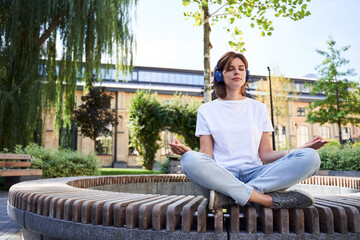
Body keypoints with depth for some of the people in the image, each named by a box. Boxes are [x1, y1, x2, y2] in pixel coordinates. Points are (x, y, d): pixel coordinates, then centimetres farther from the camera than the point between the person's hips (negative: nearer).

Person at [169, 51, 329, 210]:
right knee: (190, 160, -35)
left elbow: (265, 154, 10)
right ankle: (269, 199, -30)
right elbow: (206, 156, 3)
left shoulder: (259, 108, 17)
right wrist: (185, 151, -19)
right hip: (221, 175, -2)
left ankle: (226, 196, -28)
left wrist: (302, 149, -5)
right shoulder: (207, 110, 11)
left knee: (310, 158, -22)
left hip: (254, 173, 3)